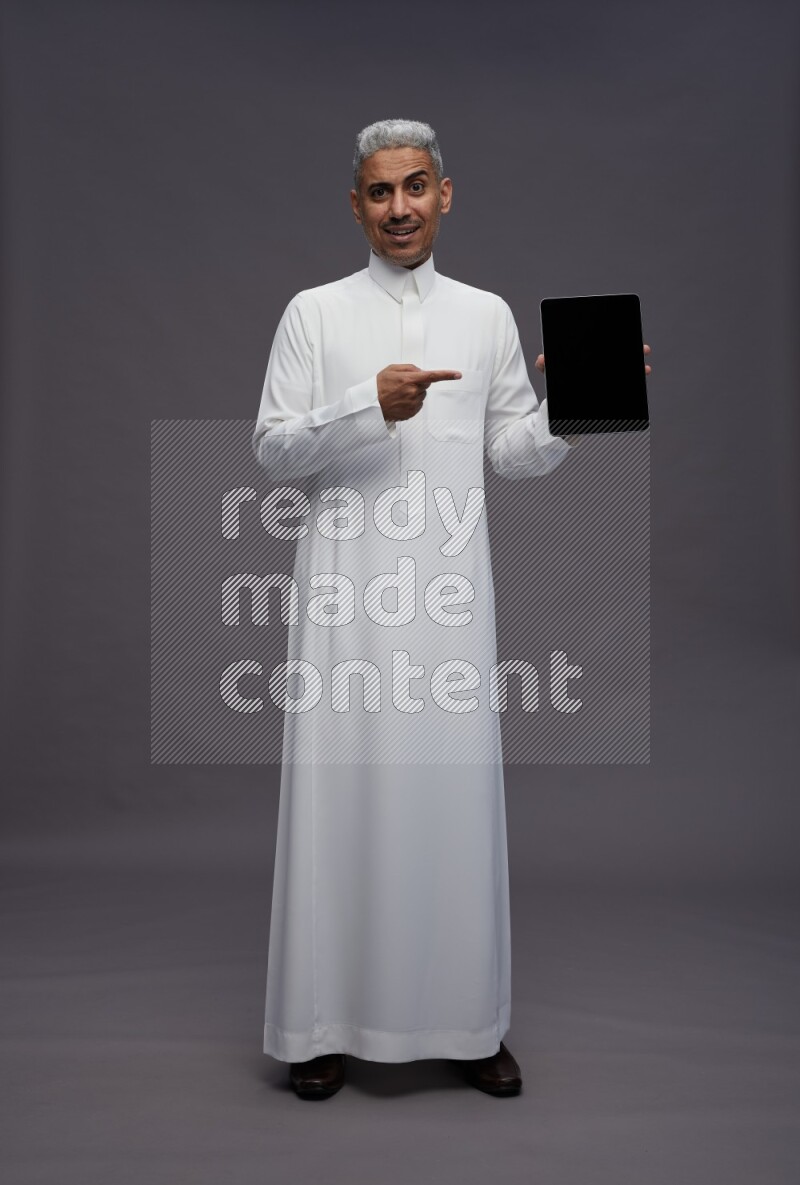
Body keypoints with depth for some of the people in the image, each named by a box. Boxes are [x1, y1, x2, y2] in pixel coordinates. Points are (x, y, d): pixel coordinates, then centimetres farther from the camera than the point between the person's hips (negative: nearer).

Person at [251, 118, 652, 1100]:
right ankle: (328, 1019, 17)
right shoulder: (314, 313, 7)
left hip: (449, 584, 2)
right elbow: (271, 449, 0)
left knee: (454, 789, 4)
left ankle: (466, 1019, 19)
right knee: (340, 788, 1)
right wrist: (371, 407, -14)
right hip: (345, 585, -1)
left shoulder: (488, 314, 14)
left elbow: (515, 452, 14)